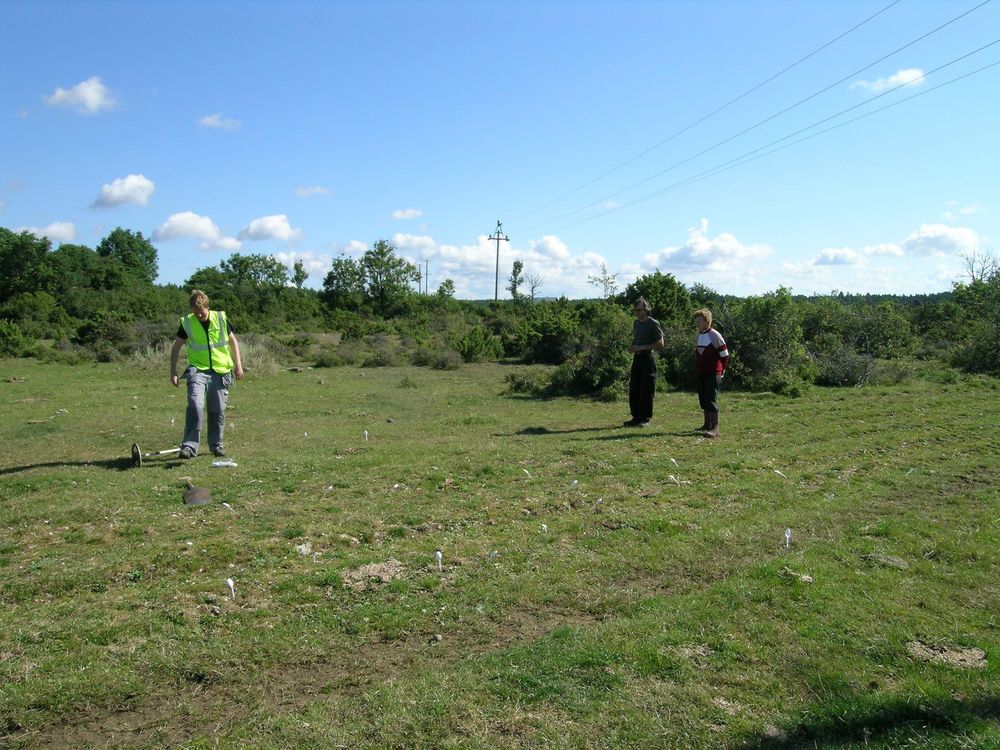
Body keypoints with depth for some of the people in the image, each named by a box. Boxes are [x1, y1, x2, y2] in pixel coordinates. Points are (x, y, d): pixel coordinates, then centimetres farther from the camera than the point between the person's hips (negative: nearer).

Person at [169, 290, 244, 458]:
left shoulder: (221, 318, -1)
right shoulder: (187, 323, -3)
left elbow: (233, 341, 9)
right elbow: (176, 347, 6)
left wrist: (238, 365, 4)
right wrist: (173, 372, 1)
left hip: (220, 371, 2)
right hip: (198, 370, -1)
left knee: (218, 410, 8)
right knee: (194, 405, -20)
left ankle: (216, 444, 24)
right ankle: (190, 446, -18)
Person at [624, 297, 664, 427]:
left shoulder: (653, 323, -7)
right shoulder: (636, 322, 16)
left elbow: (660, 344, -11)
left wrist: (642, 348, -17)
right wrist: (632, 347, 5)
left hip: (647, 358, -7)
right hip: (637, 358, 7)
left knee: (646, 390, -4)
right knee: (633, 389, 6)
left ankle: (645, 418, 3)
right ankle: (636, 417, 14)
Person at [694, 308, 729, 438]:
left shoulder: (714, 335, -11)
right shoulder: (699, 335, 12)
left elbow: (725, 354, -8)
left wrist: (722, 370, -5)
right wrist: (697, 369, 16)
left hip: (713, 373, -8)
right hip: (701, 373, 8)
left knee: (711, 399, -12)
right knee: (703, 399, 12)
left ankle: (715, 428, -12)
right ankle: (707, 425, 23)